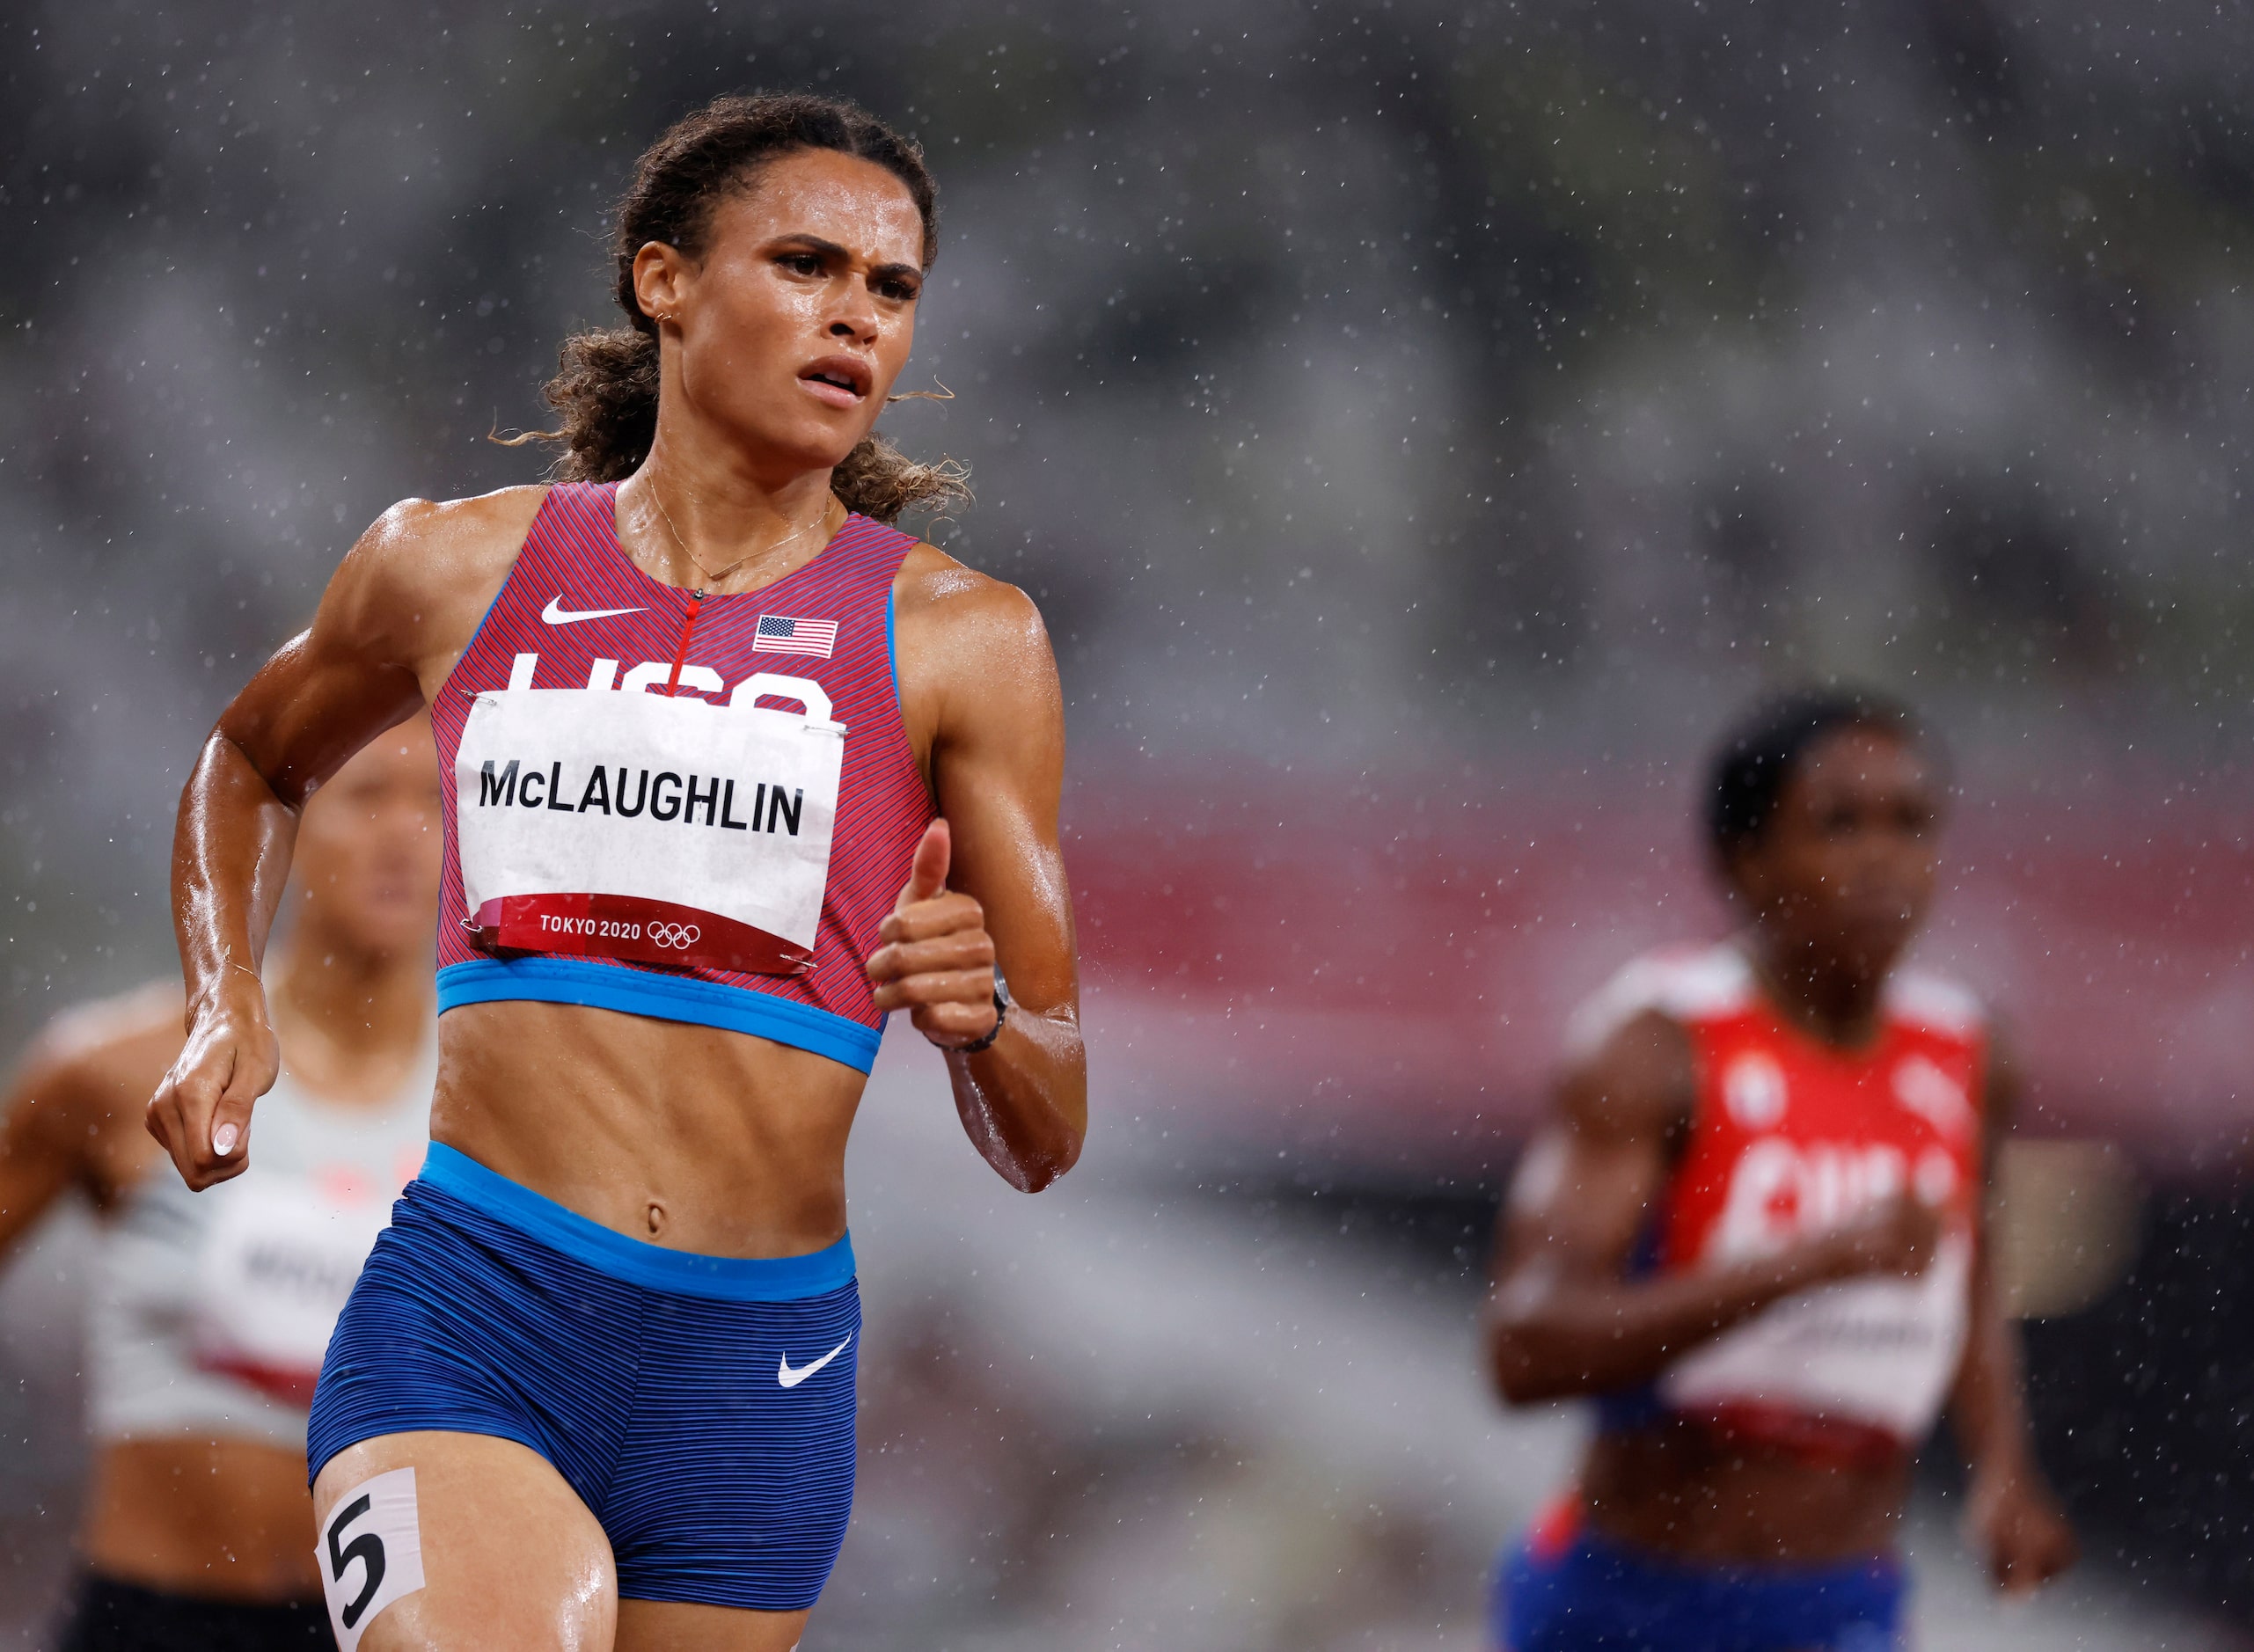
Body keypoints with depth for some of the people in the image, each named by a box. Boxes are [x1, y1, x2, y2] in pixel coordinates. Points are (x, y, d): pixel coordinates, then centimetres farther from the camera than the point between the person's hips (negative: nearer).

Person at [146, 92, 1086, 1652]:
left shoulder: (961, 638, 4)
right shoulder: (456, 566, 7)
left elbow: (1042, 1140, 4)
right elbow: (252, 763, 30)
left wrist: (977, 1015, -19)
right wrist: (227, 1009, 12)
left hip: (751, 1388, 1)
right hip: (465, 1325, -1)